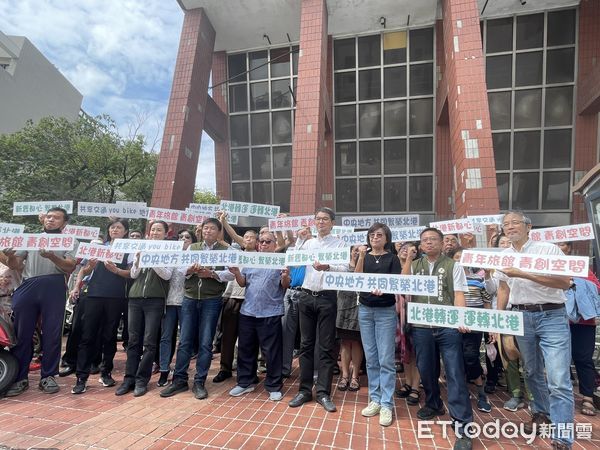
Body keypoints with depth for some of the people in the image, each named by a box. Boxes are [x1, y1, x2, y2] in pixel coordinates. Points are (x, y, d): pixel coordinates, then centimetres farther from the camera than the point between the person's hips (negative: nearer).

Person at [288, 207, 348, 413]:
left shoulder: (339, 244, 1)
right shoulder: (308, 243, 14)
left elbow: (345, 269, -12)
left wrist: (327, 267, -29)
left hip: (327, 298, -4)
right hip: (306, 296, 4)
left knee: (326, 346, 3)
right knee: (306, 344, 10)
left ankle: (323, 392, 14)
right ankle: (304, 390, 21)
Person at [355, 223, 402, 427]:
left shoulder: (392, 258, 1)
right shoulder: (364, 256, 9)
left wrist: (383, 288, -29)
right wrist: (361, 256, -14)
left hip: (386, 311, -3)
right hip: (365, 310, 3)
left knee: (386, 359, -3)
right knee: (371, 358, 9)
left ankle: (386, 404, 7)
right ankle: (375, 399, 20)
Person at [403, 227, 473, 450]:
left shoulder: (453, 266, 4)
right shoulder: (414, 266, 12)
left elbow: (459, 295, -2)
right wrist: (408, 259, -4)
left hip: (448, 326, -3)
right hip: (421, 327, 3)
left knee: (455, 373, -3)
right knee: (426, 370, 14)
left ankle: (462, 423, 3)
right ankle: (433, 405, 37)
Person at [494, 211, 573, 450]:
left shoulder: (548, 249, -8)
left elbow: (565, 282, -17)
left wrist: (523, 274, -22)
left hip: (552, 316, -4)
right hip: (521, 317, 5)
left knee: (559, 379, -7)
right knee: (532, 372, 17)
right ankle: (541, 412, 38)